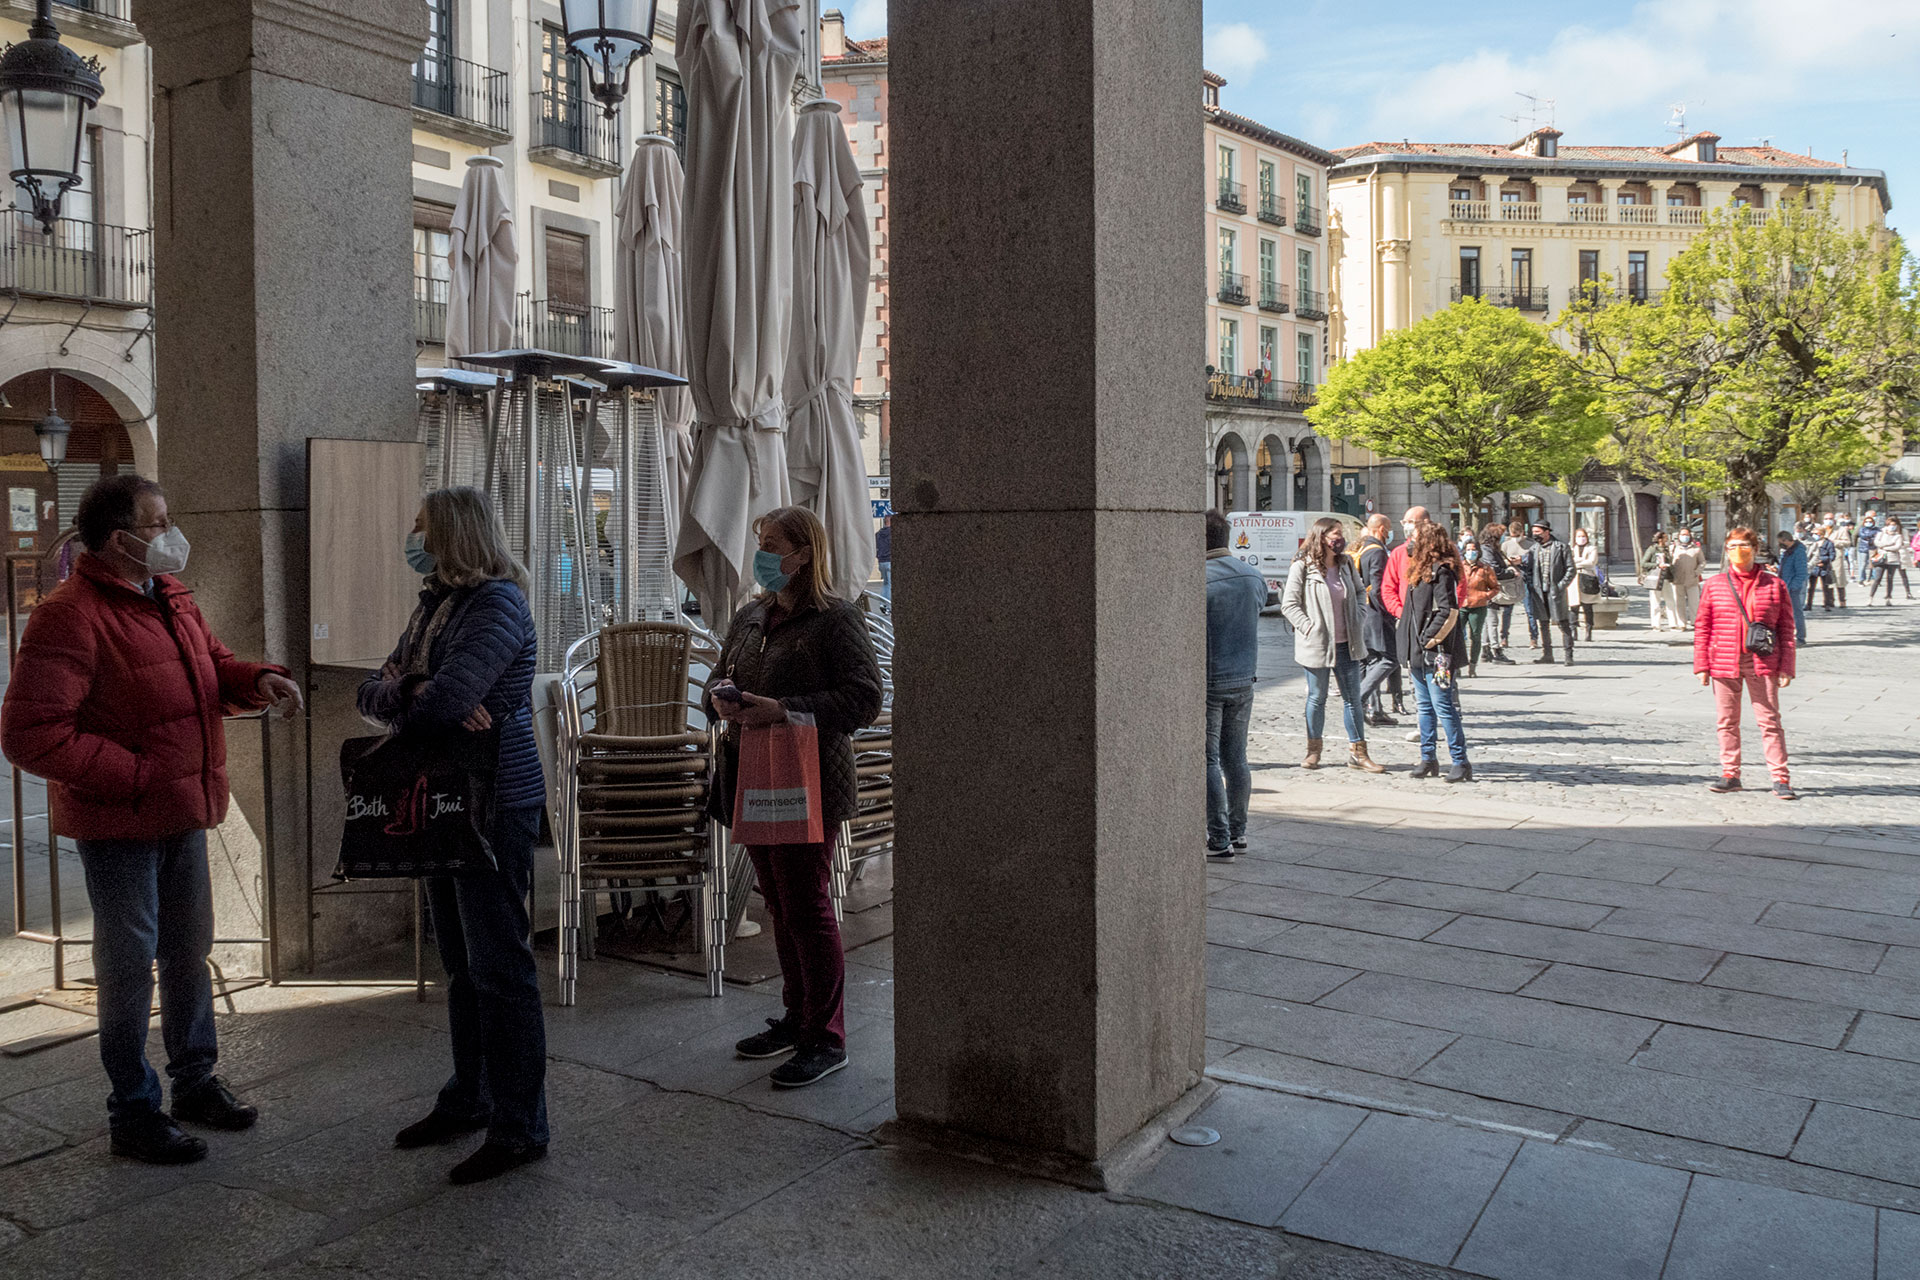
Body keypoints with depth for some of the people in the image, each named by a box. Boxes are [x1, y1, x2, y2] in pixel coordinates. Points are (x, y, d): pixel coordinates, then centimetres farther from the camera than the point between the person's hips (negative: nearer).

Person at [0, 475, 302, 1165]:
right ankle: (133, 1113, 19)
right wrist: (134, 777, -23)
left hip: (183, 811, 8)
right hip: (117, 823, -8)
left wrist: (258, 680, 0)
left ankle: (195, 1080, 35)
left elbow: (211, 663, 23)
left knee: (189, 950, 18)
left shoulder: (171, 596, 7)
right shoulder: (70, 616, -21)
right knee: (129, 964, 4)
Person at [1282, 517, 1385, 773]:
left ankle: (1358, 753, 12)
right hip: (1317, 644, -5)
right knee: (1317, 698, 7)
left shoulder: (1345, 564, 8)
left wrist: (1359, 620, 8)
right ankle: (1313, 750, 21)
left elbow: (1360, 592, 21)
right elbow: (1289, 603, -10)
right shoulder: (1302, 567, -10)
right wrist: (1308, 627, -16)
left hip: (1346, 644, 5)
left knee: (1353, 698, 6)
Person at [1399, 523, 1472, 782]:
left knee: (1444, 708, -7)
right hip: (1417, 651, 9)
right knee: (1424, 707, 13)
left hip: (1437, 653, -9)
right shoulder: (1420, 569, 14)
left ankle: (1461, 763, -1)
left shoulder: (1442, 571, -13)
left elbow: (1449, 612, -19)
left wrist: (1430, 639, -16)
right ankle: (1428, 759, 21)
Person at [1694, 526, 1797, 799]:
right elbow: (1702, 627, 7)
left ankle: (1780, 778, 4)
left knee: (1770, 720, -1)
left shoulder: (1774, 585, 3)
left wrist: (1786, 667, -1)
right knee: (1727, 721, 8)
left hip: (1762, 664, -1)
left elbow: (1787, 628, 4)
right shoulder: (1714, 585, 5)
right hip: (1724, 663, 2)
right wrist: (1701, 664, 2)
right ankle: (1730, 775, 18)